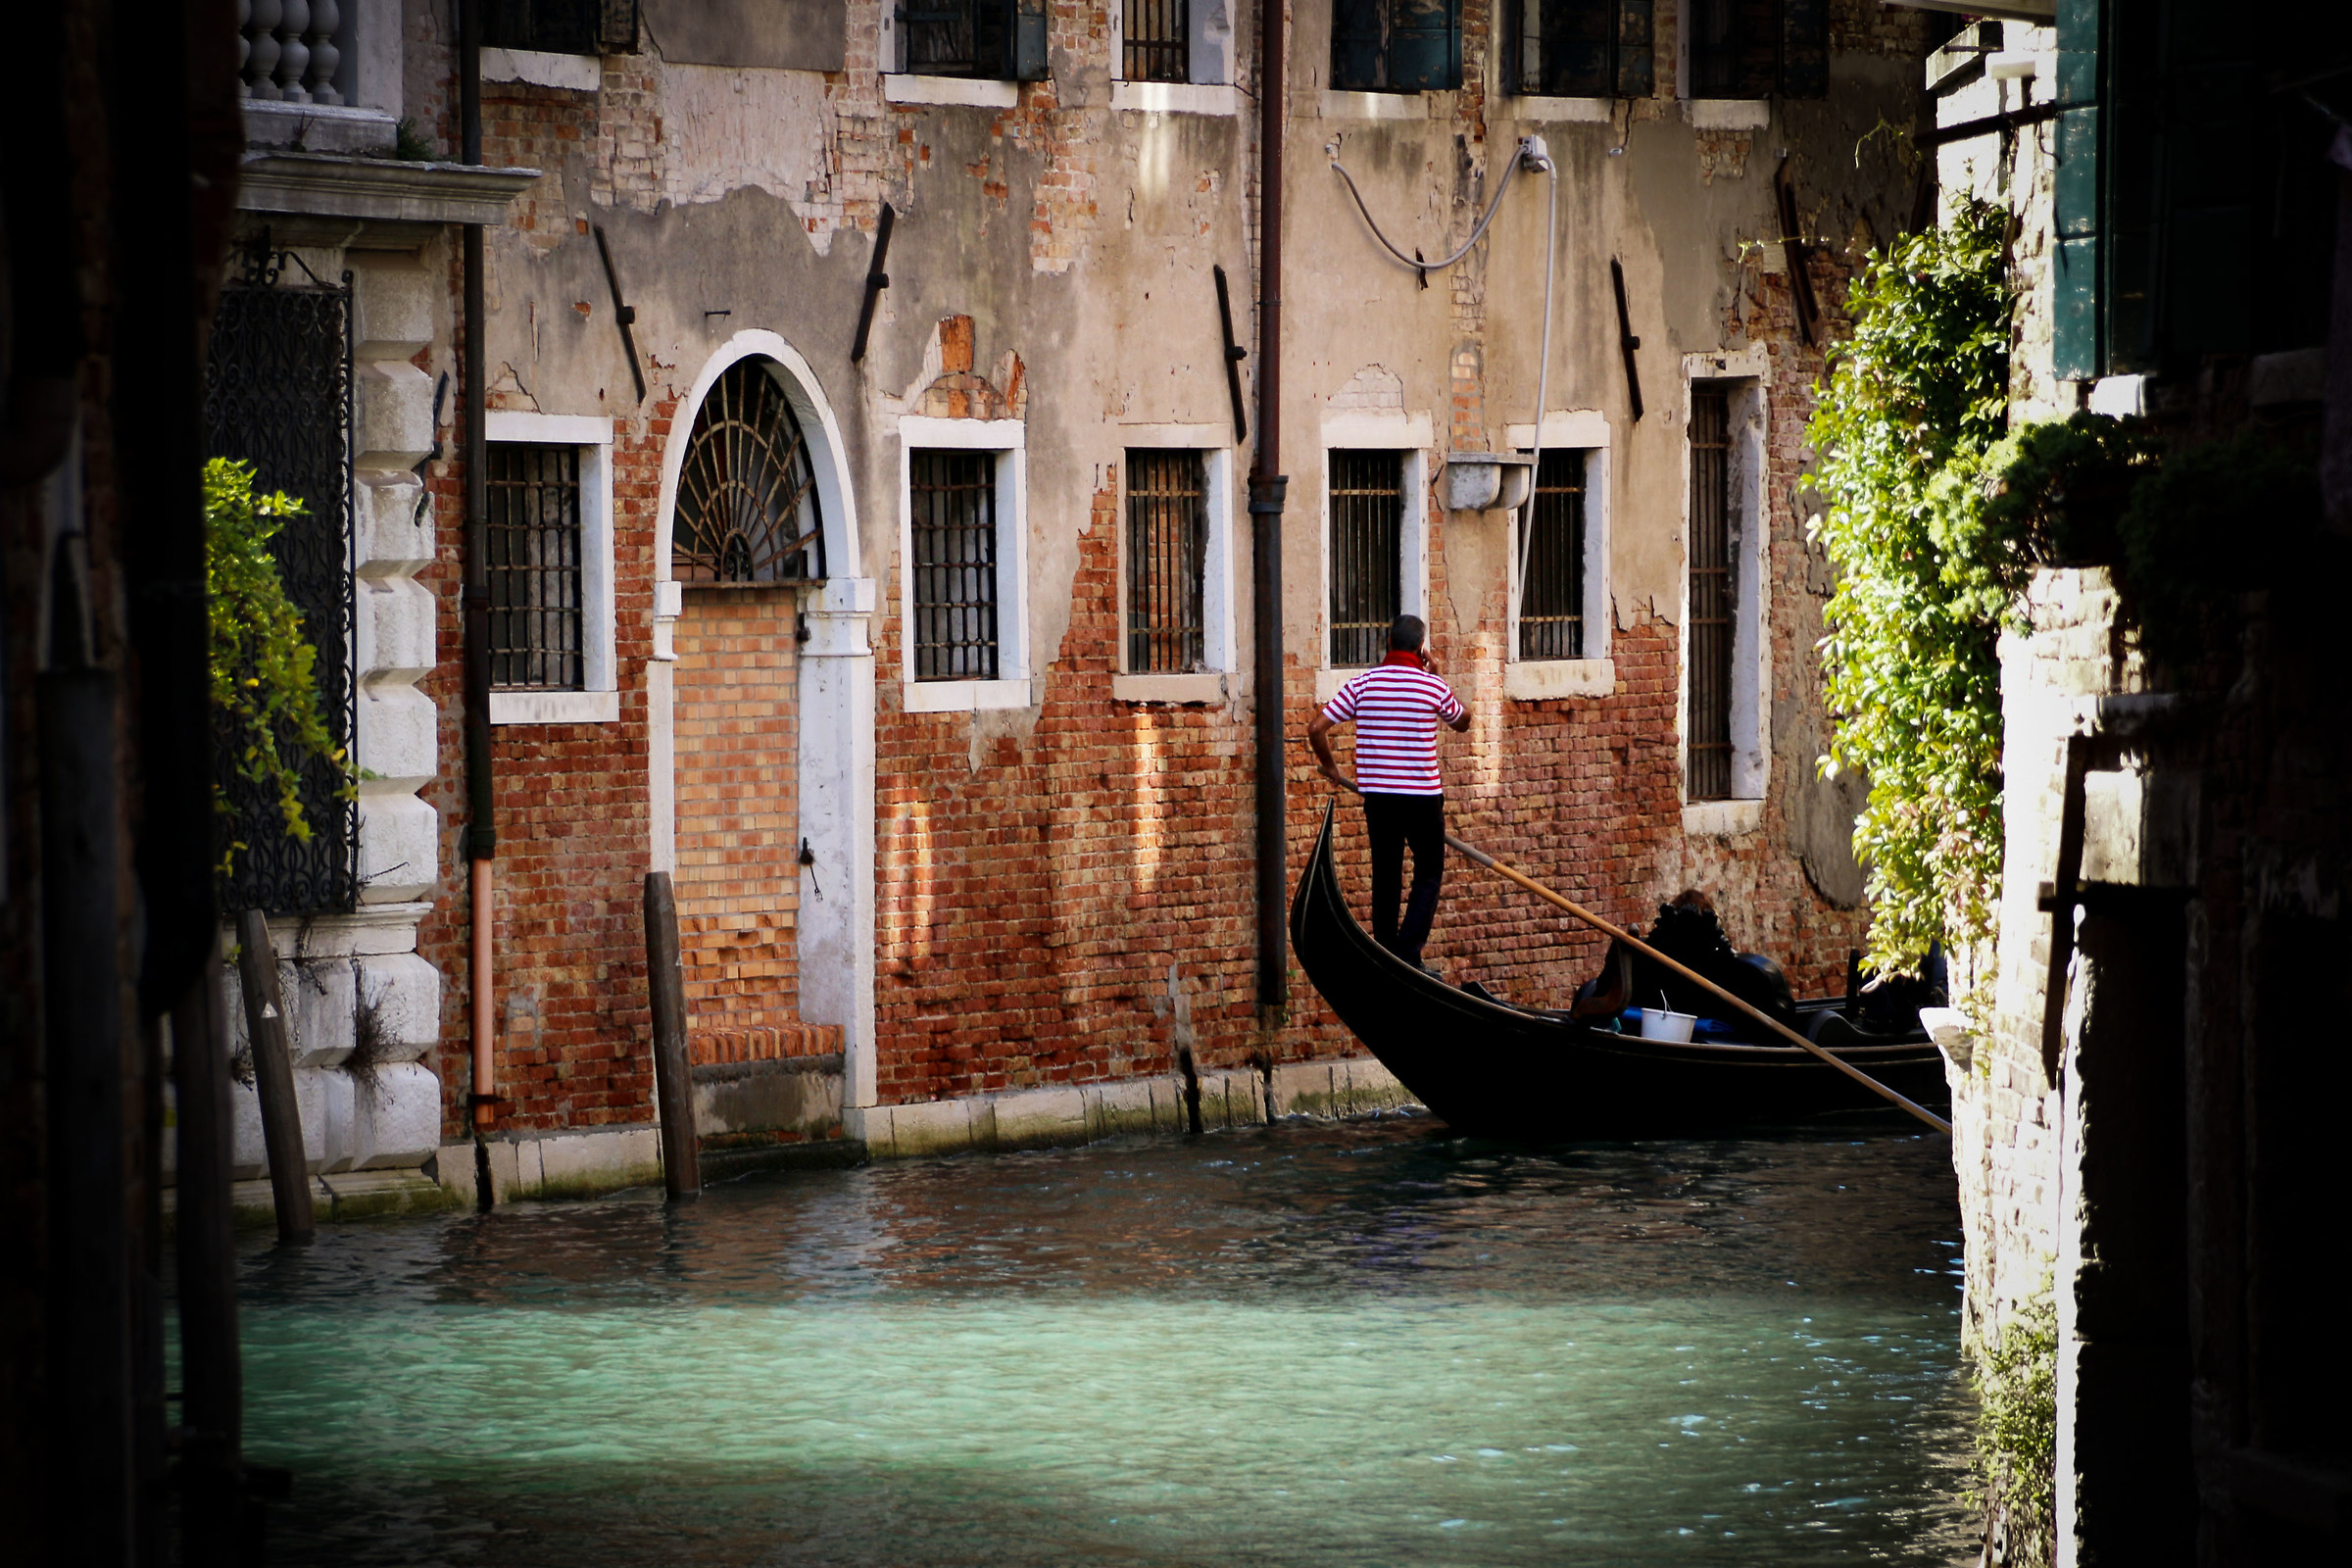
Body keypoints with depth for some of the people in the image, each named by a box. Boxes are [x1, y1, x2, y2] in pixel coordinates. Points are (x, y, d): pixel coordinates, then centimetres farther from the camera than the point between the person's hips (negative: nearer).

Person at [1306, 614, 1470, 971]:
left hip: (1377, 795, 3)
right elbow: (1461, 722, 16)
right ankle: (1409, 953, -9)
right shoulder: (1433, 687, -5)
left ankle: (1385, 953, 14)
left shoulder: (1363, 684, -1)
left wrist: (1330, 766, 13)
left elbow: (1317, 729, -4)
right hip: (1422, 794, -3)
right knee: (1428, 875, 5)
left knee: (1385, 875, 12)